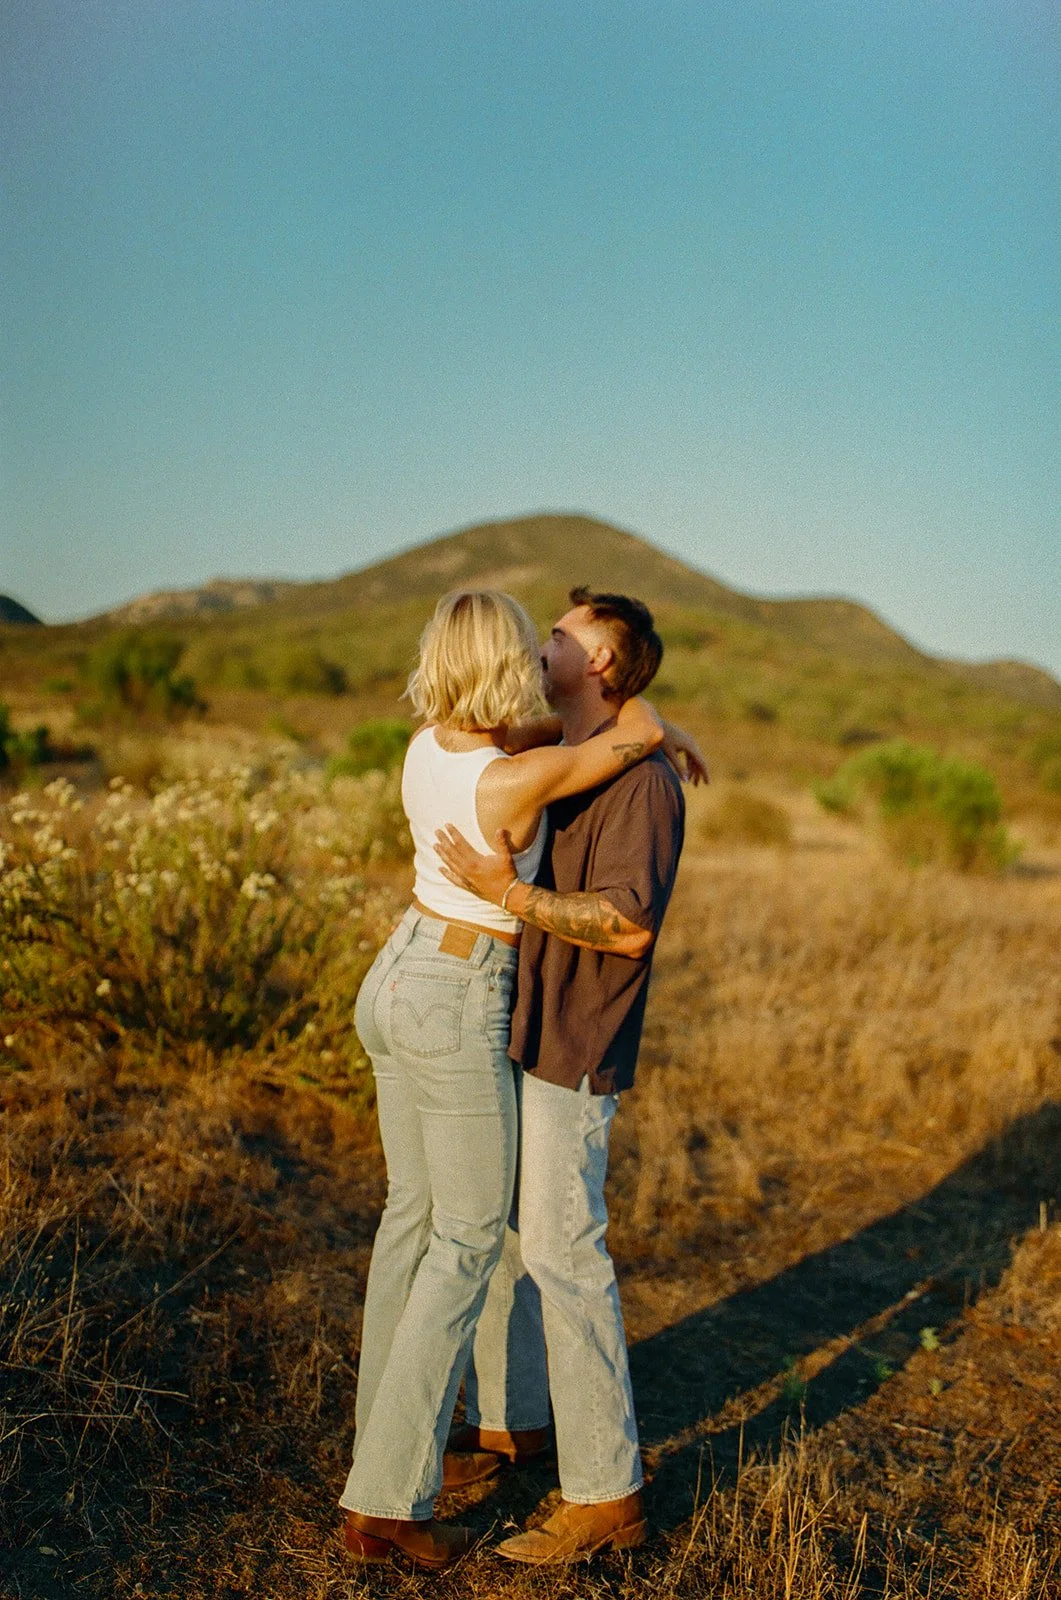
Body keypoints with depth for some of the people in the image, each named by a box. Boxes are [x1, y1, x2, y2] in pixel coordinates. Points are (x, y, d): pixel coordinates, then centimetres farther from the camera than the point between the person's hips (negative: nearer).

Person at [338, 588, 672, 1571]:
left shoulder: (425, 745, -3)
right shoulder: (522, 779, -25)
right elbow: (644, 729, -10)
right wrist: (668, 737, 13)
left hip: (396, 979, 8)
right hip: (456, 1014, -8)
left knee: (414, 1211, 19)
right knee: (469, 1241, 3)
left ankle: (387, 1434, 31)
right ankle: (385, 1500, 6)